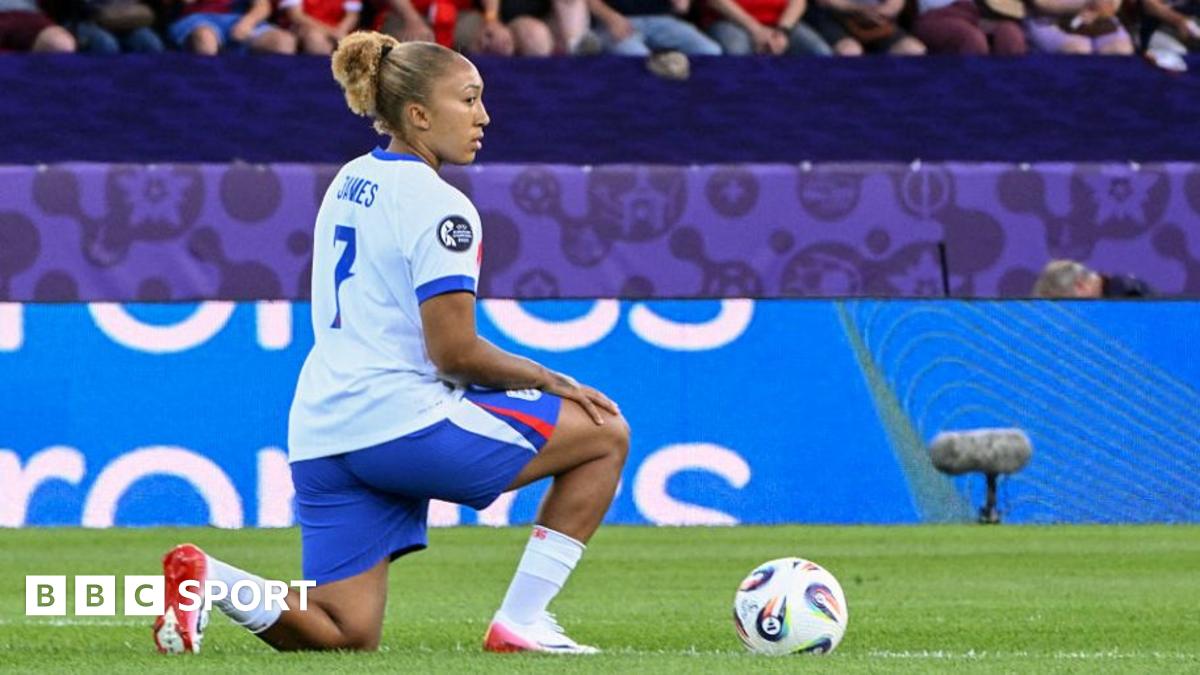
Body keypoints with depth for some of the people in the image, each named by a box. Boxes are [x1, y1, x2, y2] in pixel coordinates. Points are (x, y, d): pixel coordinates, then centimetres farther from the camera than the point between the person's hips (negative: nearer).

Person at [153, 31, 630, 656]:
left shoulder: (348, 183, 17)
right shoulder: (439, 206, -10)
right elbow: (455, 352, -14)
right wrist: (552, 382, 1)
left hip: (319, 434, 8)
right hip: (402, 422, -8)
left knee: (344, 638, 10)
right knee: (606, 434, 7)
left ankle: (208, 579, -13)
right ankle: (520, 623, 4)